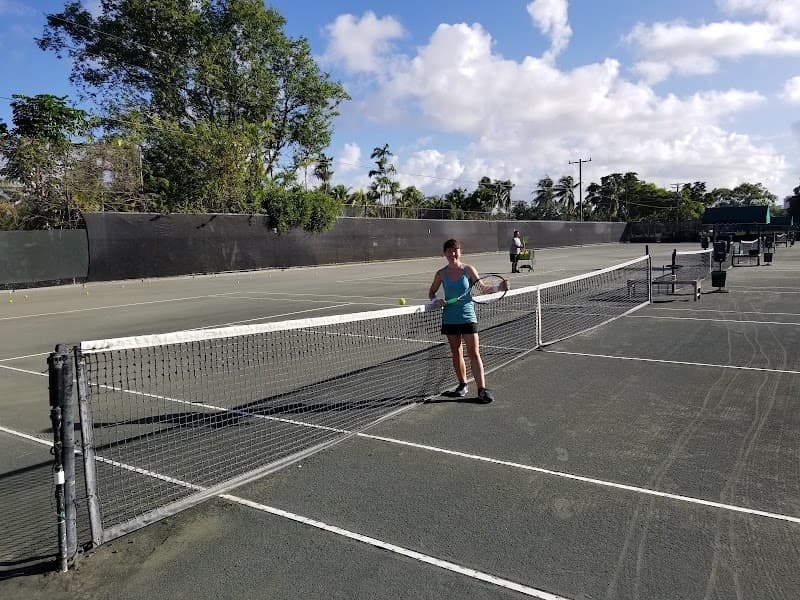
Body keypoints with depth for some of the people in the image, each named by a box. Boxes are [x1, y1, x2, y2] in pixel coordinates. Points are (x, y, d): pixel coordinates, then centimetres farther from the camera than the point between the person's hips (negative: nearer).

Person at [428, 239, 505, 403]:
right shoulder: (441, 274, 3)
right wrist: (436, 300, -7)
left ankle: (482, 389, -4)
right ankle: (463, 385, 26)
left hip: (468, 317, -2)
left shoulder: (468, 270, -2)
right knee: (456, 353, 11)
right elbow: (431, 292, 15)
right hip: (449, 320, 3)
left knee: (474, 353, -6)